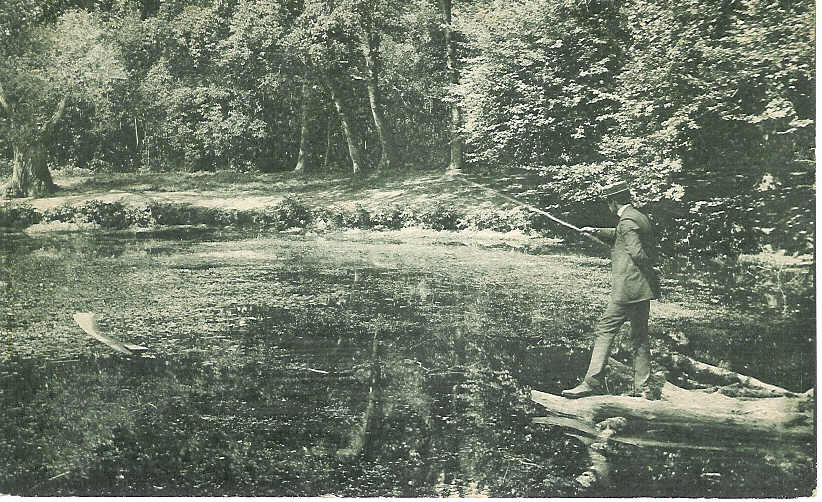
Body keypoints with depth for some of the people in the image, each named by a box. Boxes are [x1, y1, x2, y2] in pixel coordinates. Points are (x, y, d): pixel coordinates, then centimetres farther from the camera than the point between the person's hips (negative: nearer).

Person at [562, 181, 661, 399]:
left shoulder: (627, 221, -13)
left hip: (627, 289, -10)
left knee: (604, 331, -7)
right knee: (639, 337, 12)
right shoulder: (641, 218, 16)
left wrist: (650, 264, -5)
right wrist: (597, 231, 26)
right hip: (643, 289, 10)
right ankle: (642, 386, 13)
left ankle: (592, 382, -9)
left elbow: (638, 253, -20)